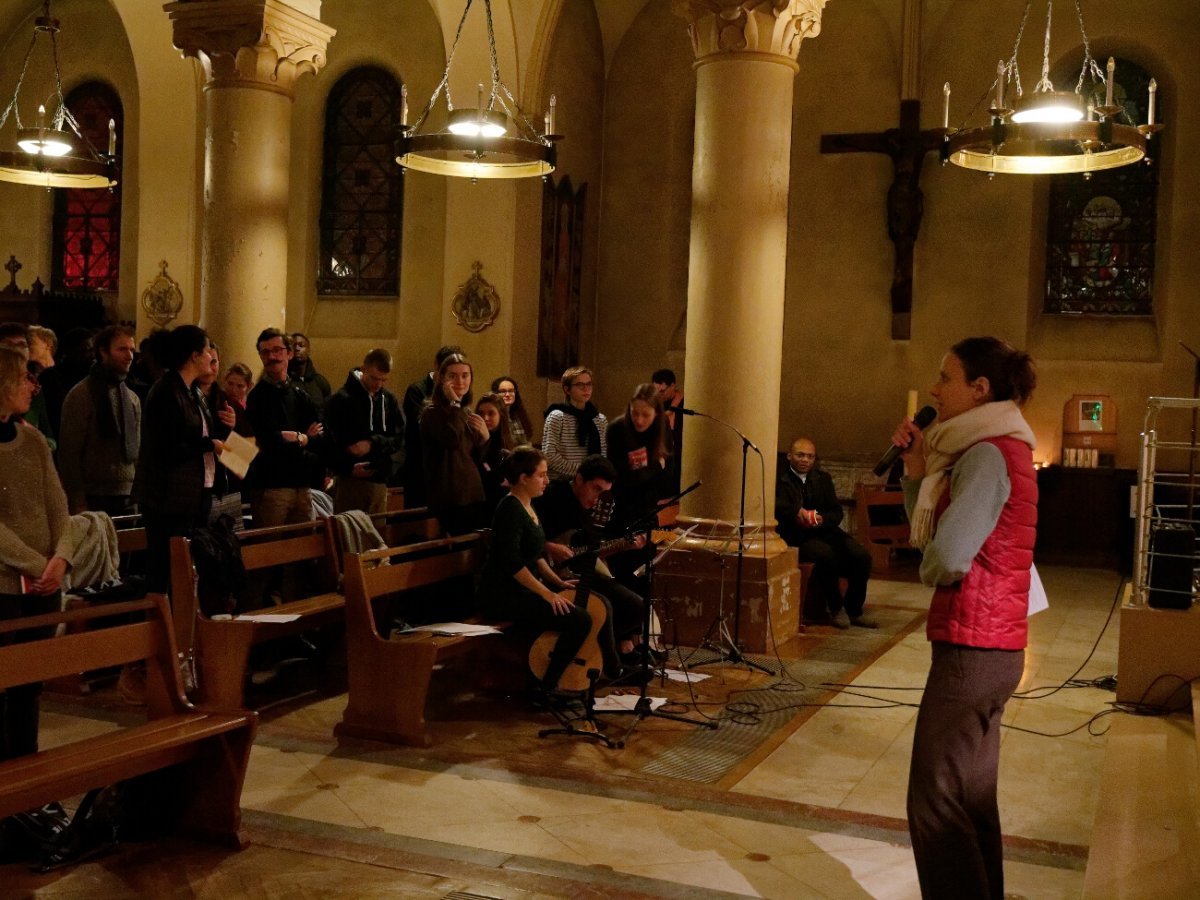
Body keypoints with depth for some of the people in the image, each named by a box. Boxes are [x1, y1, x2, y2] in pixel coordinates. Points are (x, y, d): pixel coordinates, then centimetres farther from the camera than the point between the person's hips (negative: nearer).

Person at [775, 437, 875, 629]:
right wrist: (796, 511, -38)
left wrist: (822, 519, -13)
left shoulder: (822, 478, 15)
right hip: (796, 536, -5)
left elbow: (837, 512, 10)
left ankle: (854, 611, -1)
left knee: (862, 555, -17)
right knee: (825, 554, -35)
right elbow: (777, 507, -19)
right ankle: (836, 609, -13)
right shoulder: (780, 479, -1)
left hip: (825, 530, 6)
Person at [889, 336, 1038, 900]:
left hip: (971, 648, -10)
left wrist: (931, 570, -4)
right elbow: (927, 534, 16)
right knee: (972, 799, 17)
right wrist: (917, 469, 5)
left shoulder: (988, 454, -16)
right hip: (992, 646, 10)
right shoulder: (997, 449, 15)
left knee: (935, 804, -4)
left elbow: (945, 557, -26)